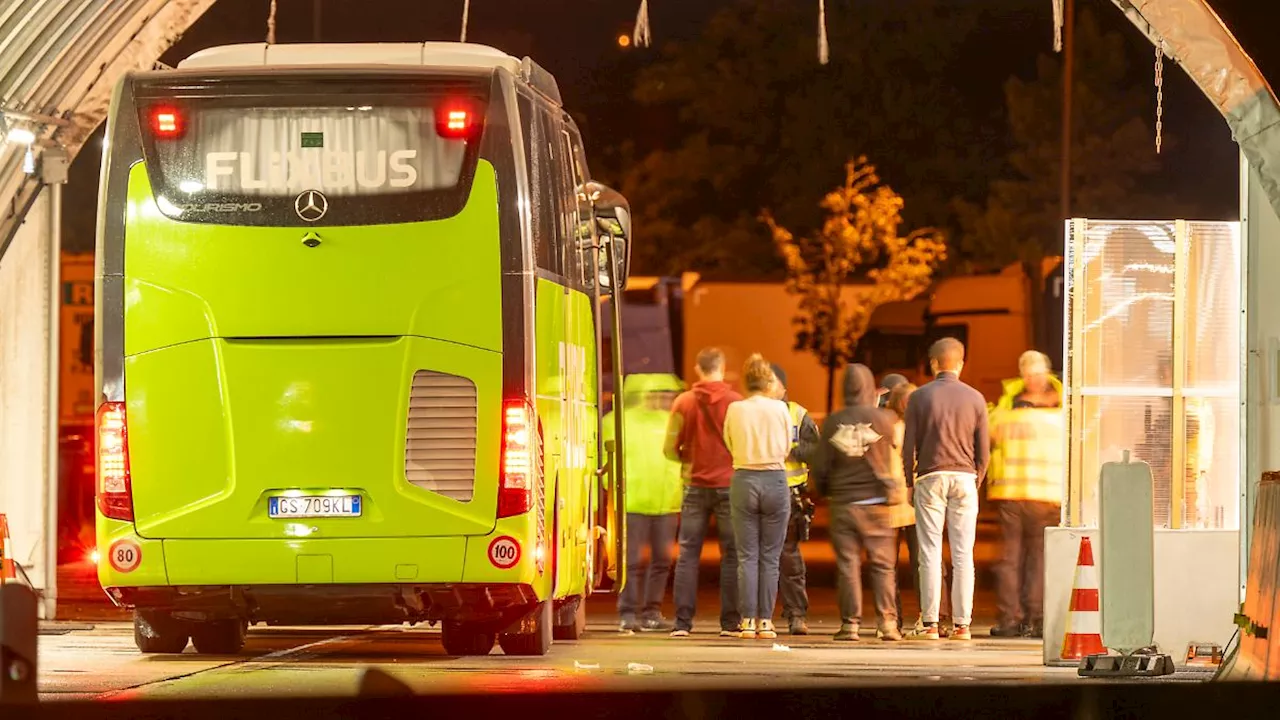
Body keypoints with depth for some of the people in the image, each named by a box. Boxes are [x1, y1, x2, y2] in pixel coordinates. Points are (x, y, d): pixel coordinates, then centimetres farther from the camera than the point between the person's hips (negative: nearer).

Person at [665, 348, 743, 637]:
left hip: (695, 485, 1)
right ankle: (730, 622, 0)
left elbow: (670, 448, 1)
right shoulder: (735, 402, -6)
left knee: (688, 553, 5)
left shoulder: (684, 402, -1)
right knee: (731, 553, 4)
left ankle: (682, 622, -2)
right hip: (729, 484, -1)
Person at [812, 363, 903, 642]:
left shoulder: (833, 422, -3)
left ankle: (850, 622, 1)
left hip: (842, 503, 1)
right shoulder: (882, 418, -7)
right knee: (883, 565, 3)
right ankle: (887, 621, -3)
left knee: (847, 565, 4)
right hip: (875, 502, -1)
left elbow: (820, 464, 1)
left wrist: (824, 490, 20)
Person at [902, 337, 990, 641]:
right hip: (964, 478, 1)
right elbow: (984, 448, 5)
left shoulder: (920, 397, 1)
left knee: (930, 553, 0)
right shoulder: (975, 398, 4)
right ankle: (962, 624, -1)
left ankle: (931, 623, -5)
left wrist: (909, 483, 10)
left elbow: (908, 445, 0)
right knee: (963, 554, 2)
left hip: (930, 478, -1)